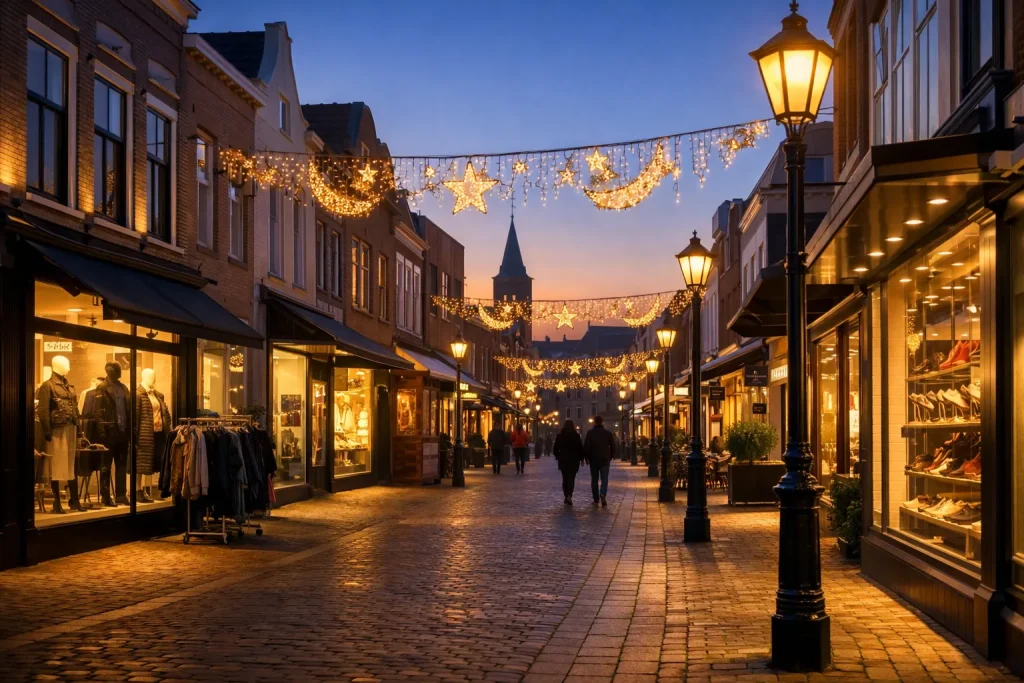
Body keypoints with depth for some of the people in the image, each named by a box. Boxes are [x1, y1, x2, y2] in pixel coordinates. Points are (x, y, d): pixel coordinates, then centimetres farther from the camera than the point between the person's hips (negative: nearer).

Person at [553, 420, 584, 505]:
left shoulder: (560, 435, 0)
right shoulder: (576, 435, -6)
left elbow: (556, 448, 4)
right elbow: (580, 448, -5)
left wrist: (557, 457, 16)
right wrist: (581, 458, 4)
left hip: (563, 459, 2)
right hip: (574, 460, -2)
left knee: (565, 478, 13)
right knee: (571, 478, -2)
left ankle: (566, 496, 15)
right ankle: (569, 496, -19)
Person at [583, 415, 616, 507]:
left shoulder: (590, 433, -4)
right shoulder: (608, 433, 2)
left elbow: (586, 446, -8)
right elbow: (613, 446, 5)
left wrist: (586, 457, 3)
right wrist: (611, 457, 16)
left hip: (593, 460, 0)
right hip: (605, 460, 0)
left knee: (594, 479, 10)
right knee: (604, 479, -2)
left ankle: (596, 500, 11)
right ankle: (603, 494, -28)